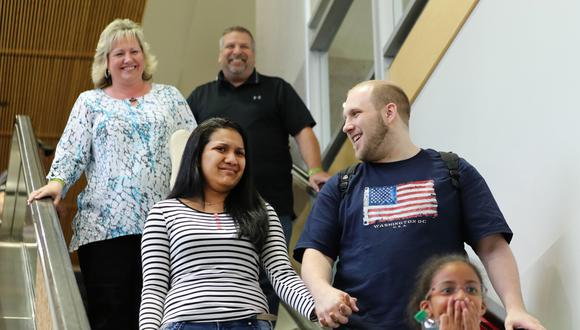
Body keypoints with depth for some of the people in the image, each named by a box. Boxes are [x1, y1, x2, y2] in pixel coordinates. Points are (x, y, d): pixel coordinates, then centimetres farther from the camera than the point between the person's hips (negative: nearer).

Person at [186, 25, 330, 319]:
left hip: (271, 207, -1)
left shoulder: (277, 90, 15)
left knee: (265, 290, 1)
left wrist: (315, 170, -11)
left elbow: (303, 131, 6)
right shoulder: (200, 96, 19)